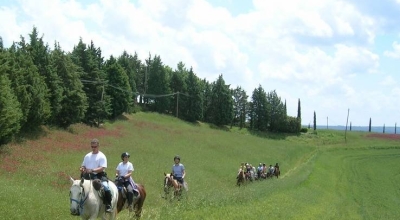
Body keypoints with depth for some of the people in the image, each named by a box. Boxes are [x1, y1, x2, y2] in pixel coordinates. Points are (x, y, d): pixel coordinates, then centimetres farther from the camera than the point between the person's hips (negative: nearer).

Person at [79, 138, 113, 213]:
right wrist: (82, 169, 0)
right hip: (88, 176, 6)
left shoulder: (101, 156, 0)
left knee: (105, 187, -28)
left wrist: (92, 170, -24)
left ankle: (108, 205, -19)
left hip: (99, 175, -6)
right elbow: (83, 166, 25)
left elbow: (102, 168, -12)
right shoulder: (87, 156, 17)